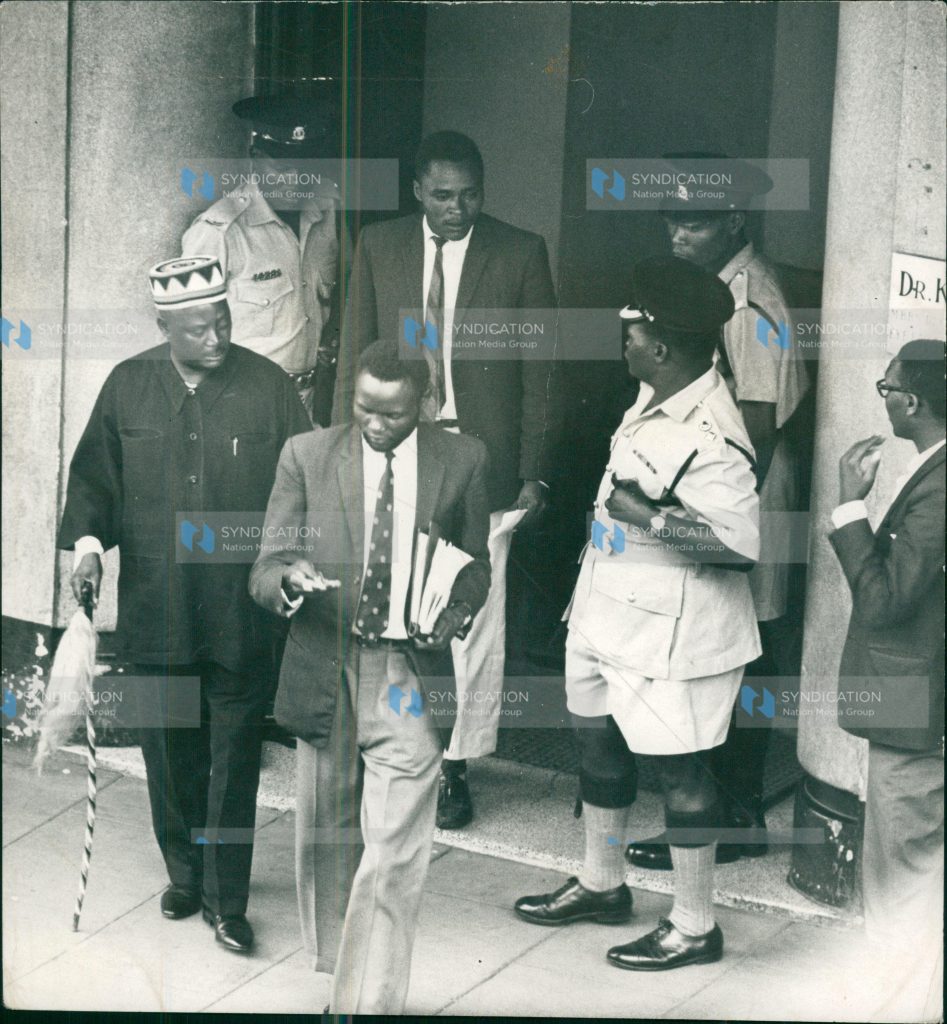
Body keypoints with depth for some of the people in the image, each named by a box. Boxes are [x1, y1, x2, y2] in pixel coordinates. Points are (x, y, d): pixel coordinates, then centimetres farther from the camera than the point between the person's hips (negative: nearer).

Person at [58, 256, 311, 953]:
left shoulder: (267, 386, -3)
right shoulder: (128, 386, 3)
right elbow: (93, 474, 11)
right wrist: (87, 537, -5)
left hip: (241, 613, -2)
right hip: (155, 609, 2)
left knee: (235, 757, 2)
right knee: (170, 752, 14)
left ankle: (227, 901, 14)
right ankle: (184, 875, 33)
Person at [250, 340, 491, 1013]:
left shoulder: (462, 460, 4)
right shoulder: (307, 456, 3)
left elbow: (477, 563, 14)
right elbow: (264, 571, 2)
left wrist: (457, 615, -6)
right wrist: (289, 579, -22)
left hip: (410, 676, -1)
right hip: (324, 672, 2)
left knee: (395, 855, -8)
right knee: (327, 843, 13)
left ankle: (371, 1002, 1)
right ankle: (332, 977, 33)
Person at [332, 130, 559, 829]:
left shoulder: (521, 254, -1)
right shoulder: (378, 247, 5)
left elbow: (541, 371, 0)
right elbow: (355, 354, 8)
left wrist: (534, 474, -4)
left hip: (482, 459, -1)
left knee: (476, 616, 3)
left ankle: (457, 764, 16)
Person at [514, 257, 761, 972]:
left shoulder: (709, 439, -27)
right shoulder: (659, 396, 2)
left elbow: (743, 538, -31)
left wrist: (647, 516, -29)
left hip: (668, 631, -10)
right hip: (610, 613, 10)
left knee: (678, 766, 2)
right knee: (599, 740, 21)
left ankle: (696, 927, 17)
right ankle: (602, 886, 40)